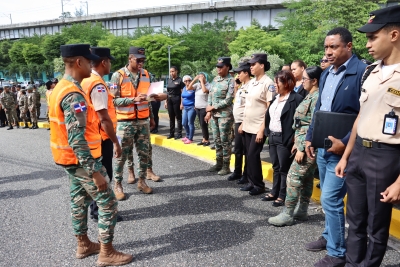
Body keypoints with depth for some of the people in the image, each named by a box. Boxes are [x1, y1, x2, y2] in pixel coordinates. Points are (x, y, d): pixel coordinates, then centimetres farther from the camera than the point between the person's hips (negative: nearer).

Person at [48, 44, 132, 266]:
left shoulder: (62, 87, 8)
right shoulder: (74, 95, -25)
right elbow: (77, 140, -29)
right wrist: (94, 171, -27)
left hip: (72, 160, 10)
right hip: (82, 160, -10)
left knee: (80, 201, 19)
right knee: (108, 203, 0)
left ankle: (84, 245, 34)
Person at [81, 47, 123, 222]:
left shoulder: (86, 81, 8)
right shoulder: (98, 84, -21)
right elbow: (104, 118, -24)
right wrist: (116, 142, -19)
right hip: (101, 138, -10)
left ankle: (96, 209, 31)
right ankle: (100, 212, 16)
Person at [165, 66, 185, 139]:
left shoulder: (180, 80, -7)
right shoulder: (169, 80, 12)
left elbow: (182, 93, -10)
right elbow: (167, 92, 16)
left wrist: (182, 103, -15)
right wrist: (166, 102, 12)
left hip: (177, 100, -6)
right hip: (169, 100, 6)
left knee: (178, 117, 1)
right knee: (171, 117, 11)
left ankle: (179, 133, 8)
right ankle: (171, 133, 19)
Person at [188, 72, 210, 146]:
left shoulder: (208, 85, -9)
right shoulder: (197, 85, 8)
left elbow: (204, 90, -28)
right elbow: (189, 88, -1)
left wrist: (202, 81, -19)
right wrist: (194, 80, -5)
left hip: (204, 108, -7)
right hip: (197, 108, 7)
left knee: (203, 124, -5)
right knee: (201, 124, 11)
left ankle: (207, 140, 5)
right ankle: (204, 139, 18)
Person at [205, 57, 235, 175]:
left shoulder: (231, 81, -11)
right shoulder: (215, 79, 11)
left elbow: (228, 100, -16)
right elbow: (210, 95, 13)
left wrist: (212, 107, -10)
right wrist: (209, 112, 4)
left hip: (225, 115, -7)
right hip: (214, 114, 7)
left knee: (225, 140, 0)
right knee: (217, 140, 14)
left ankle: (226, 166, 10)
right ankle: (219, 163, 25)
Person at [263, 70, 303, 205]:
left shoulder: (296, 99, -13)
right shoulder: (276, 98, 12)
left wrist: (293, 138, -18)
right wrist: (267, 132, 12)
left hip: (284, 138, -8)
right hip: (272, 136, 8)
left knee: (284, 168, 3)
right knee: (276, 167, 17)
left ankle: (283, 196, 14)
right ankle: (274, 192, 27)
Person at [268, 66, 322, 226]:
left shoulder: (317, 97, -16)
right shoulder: (310, 96, 14)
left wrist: (302, 148, -20)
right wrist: (297, 143, 18)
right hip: (304, 143, 10)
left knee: (293, 177, -7)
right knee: (306, 178, 14)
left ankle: (287, 215, 1)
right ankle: (302, 210, 24)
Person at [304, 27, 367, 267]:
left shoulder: (362, 72, -14)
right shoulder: (326, 74, 11)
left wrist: (345, 142, -22)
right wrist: (310, 138, 12)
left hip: (341, 149, -8)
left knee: (330, 199, -4)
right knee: (329, 198, 19)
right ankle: (329, 237, 36)